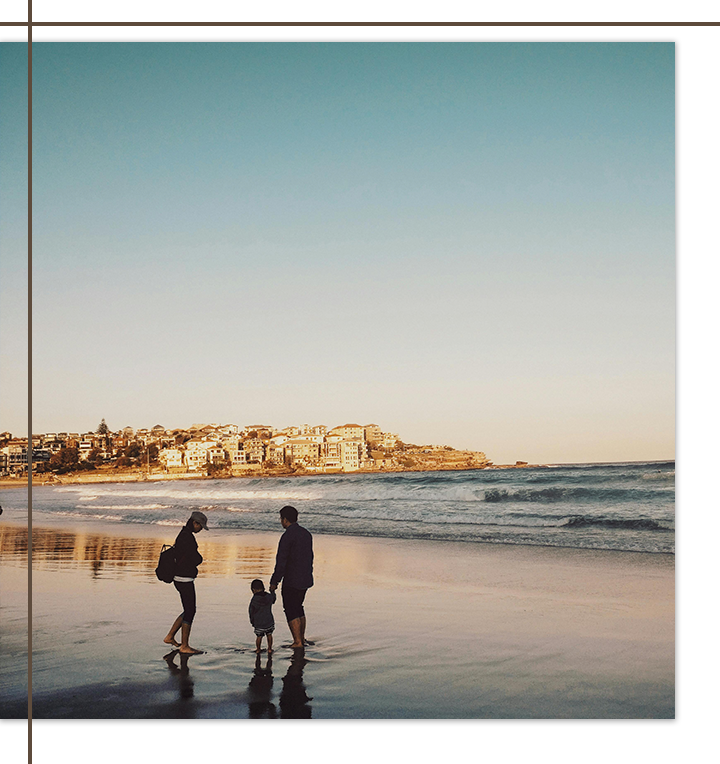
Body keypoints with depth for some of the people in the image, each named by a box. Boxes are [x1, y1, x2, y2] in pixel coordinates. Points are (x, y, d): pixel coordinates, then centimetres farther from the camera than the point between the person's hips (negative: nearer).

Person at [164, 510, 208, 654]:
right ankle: (184, 646, 4)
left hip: (182, 579, 10)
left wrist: (195, 559, 2)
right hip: (184, 580, -10)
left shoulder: (184, 535, 14)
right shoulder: (187, 537, -19)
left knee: (189, 610, 17)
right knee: (190, 611, -3)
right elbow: (197, 559, -18)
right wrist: (198, 558, 3)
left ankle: (170, 637, 23)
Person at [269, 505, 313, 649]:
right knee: (298, 607, 19)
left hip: (292, 581, -8)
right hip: (305, 580, 8)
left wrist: (274, 581, -10)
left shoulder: (287, 536, -17)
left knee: (291, 611, 1)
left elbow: (281, 561, -17)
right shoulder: (306, 534, 8)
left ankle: (297, 641, 1)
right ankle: (302, 638, 22)